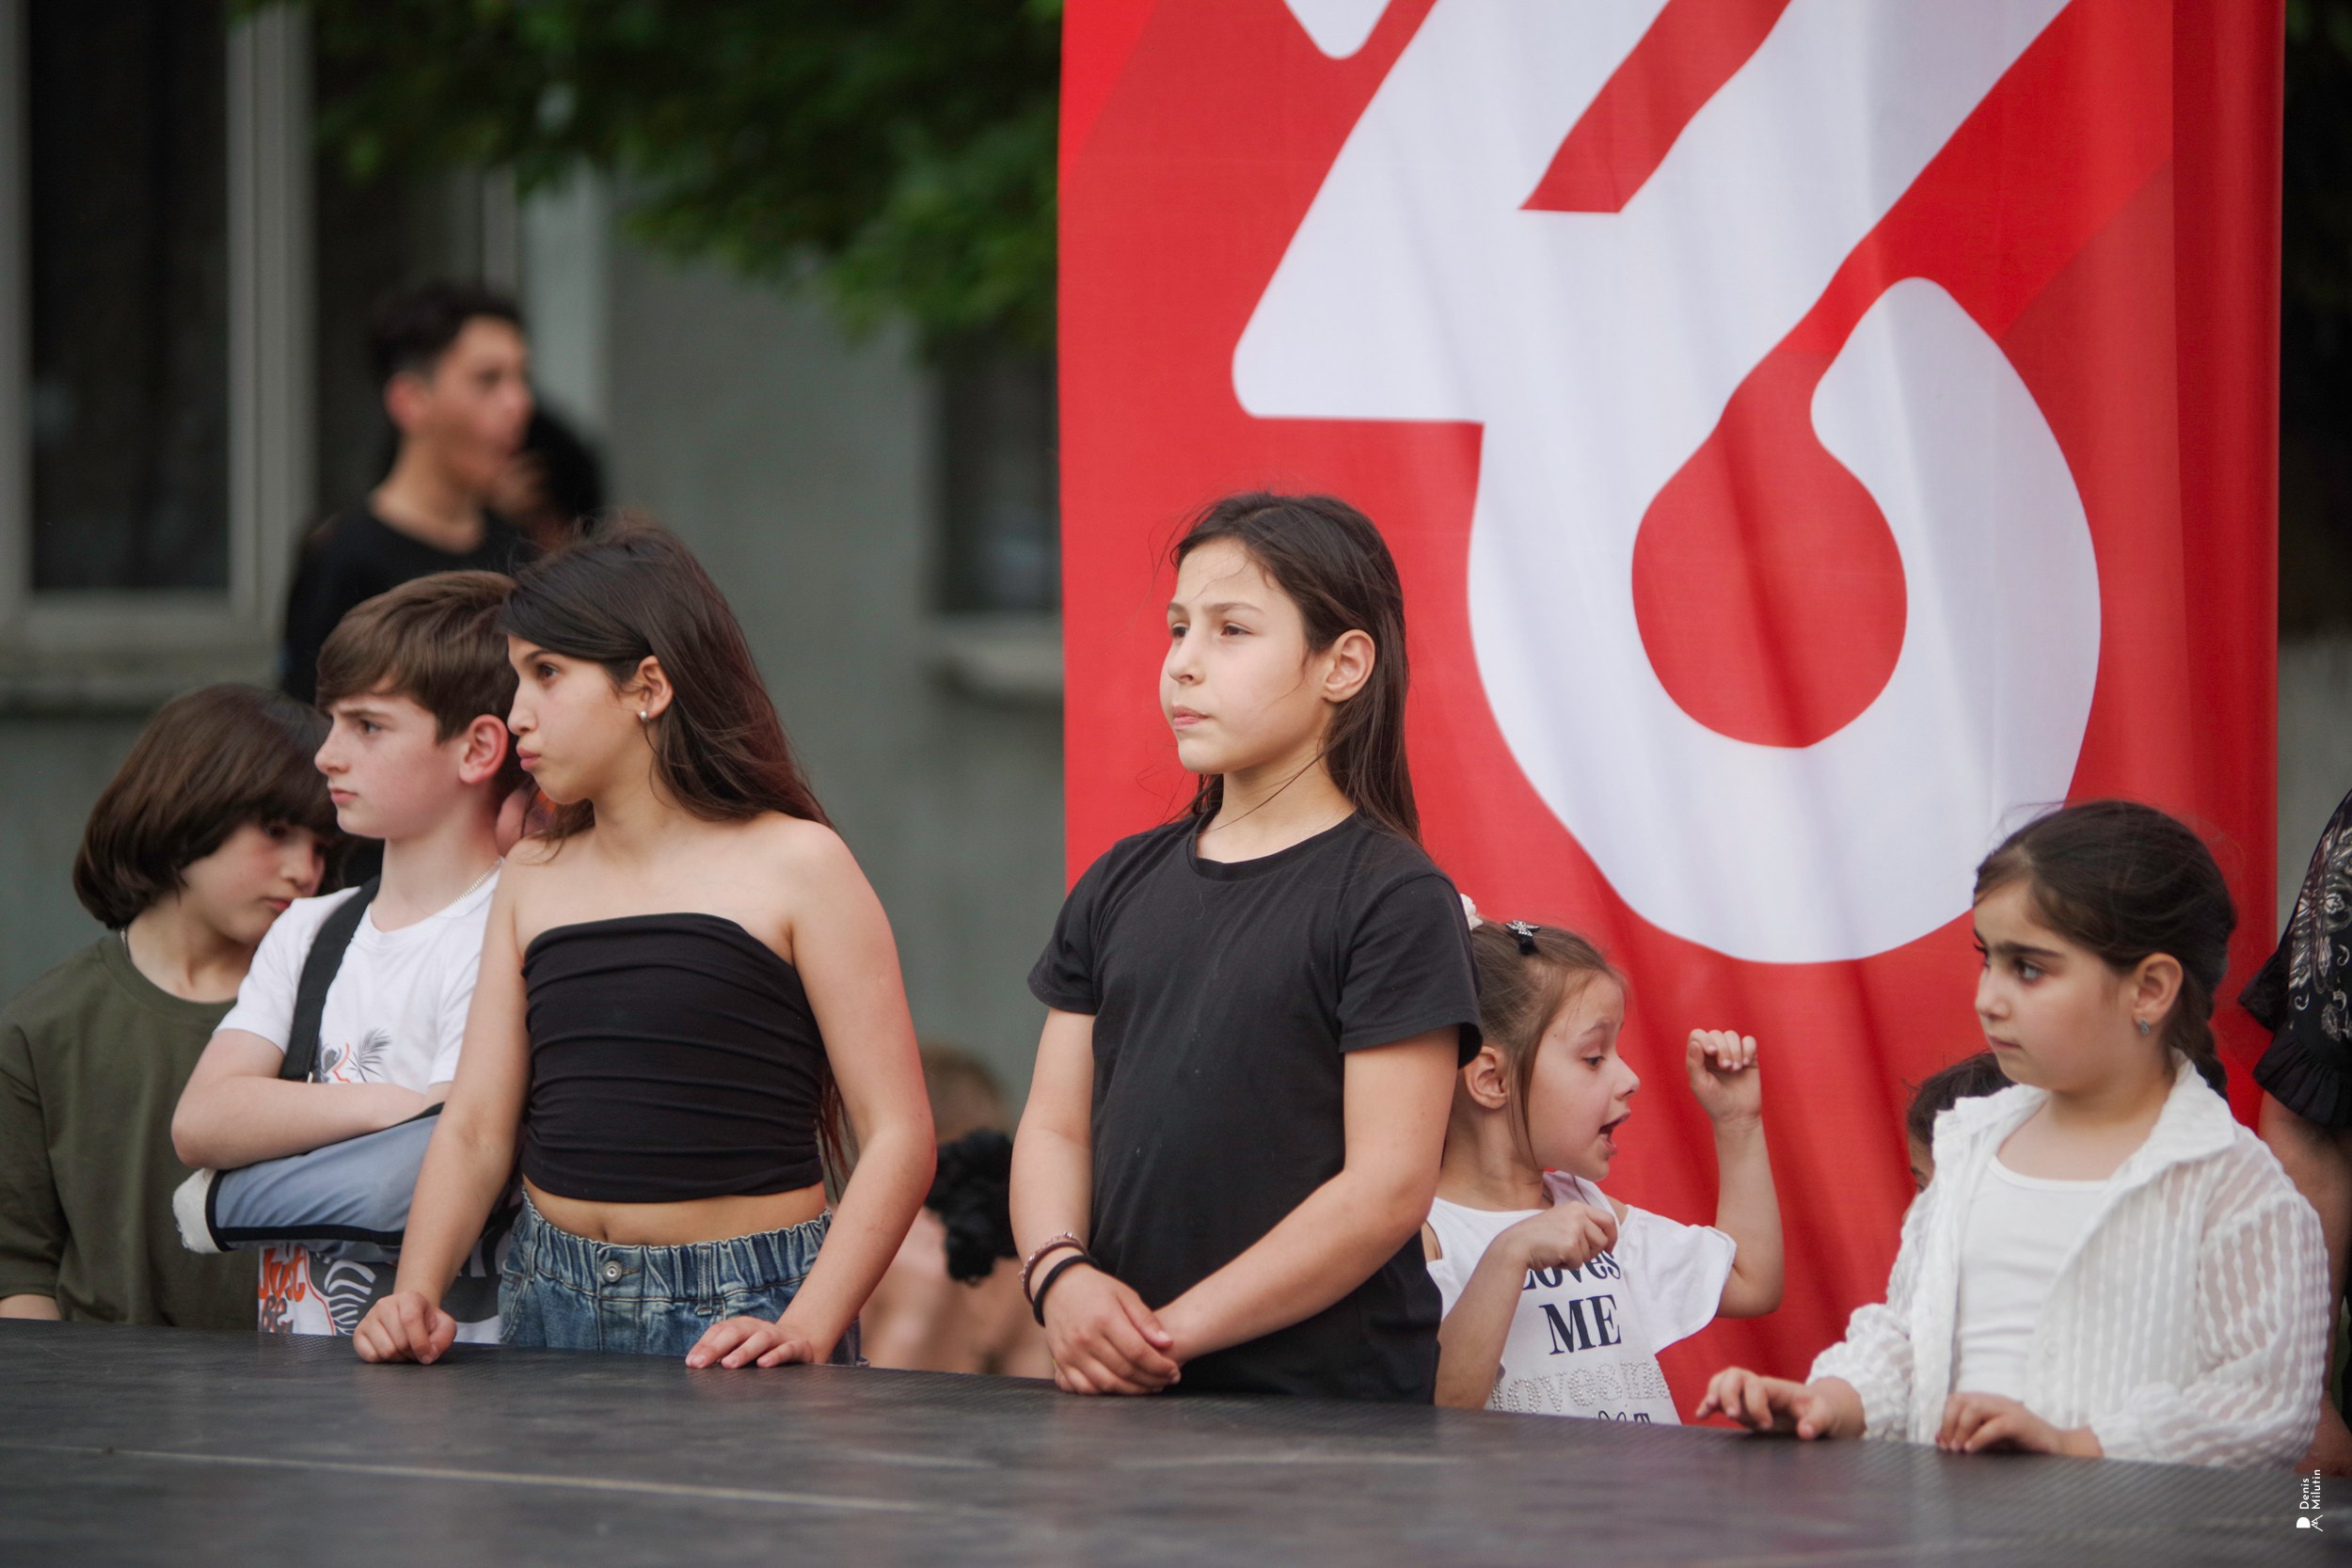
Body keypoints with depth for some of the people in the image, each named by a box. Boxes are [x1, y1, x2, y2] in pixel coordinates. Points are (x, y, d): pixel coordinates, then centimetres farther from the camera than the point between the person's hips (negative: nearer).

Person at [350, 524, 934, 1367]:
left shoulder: (795, 867, -2)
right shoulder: (534, 879, 14)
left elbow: (898, 1136, -7)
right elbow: (475, 1127, 10)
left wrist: (807, 1329, -19)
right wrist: (415, 1296, -7)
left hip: (737, 1315, -4)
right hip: (552, 1301, 4)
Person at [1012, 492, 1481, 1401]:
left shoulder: (1395, 899, -6)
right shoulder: (1122, 884, 14)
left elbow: (1389, 1186, -12)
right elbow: (1055, 1128, 12)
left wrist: (1178, 1328, -14)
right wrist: (1060, 1275, -9)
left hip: (1326, 1398, -5)